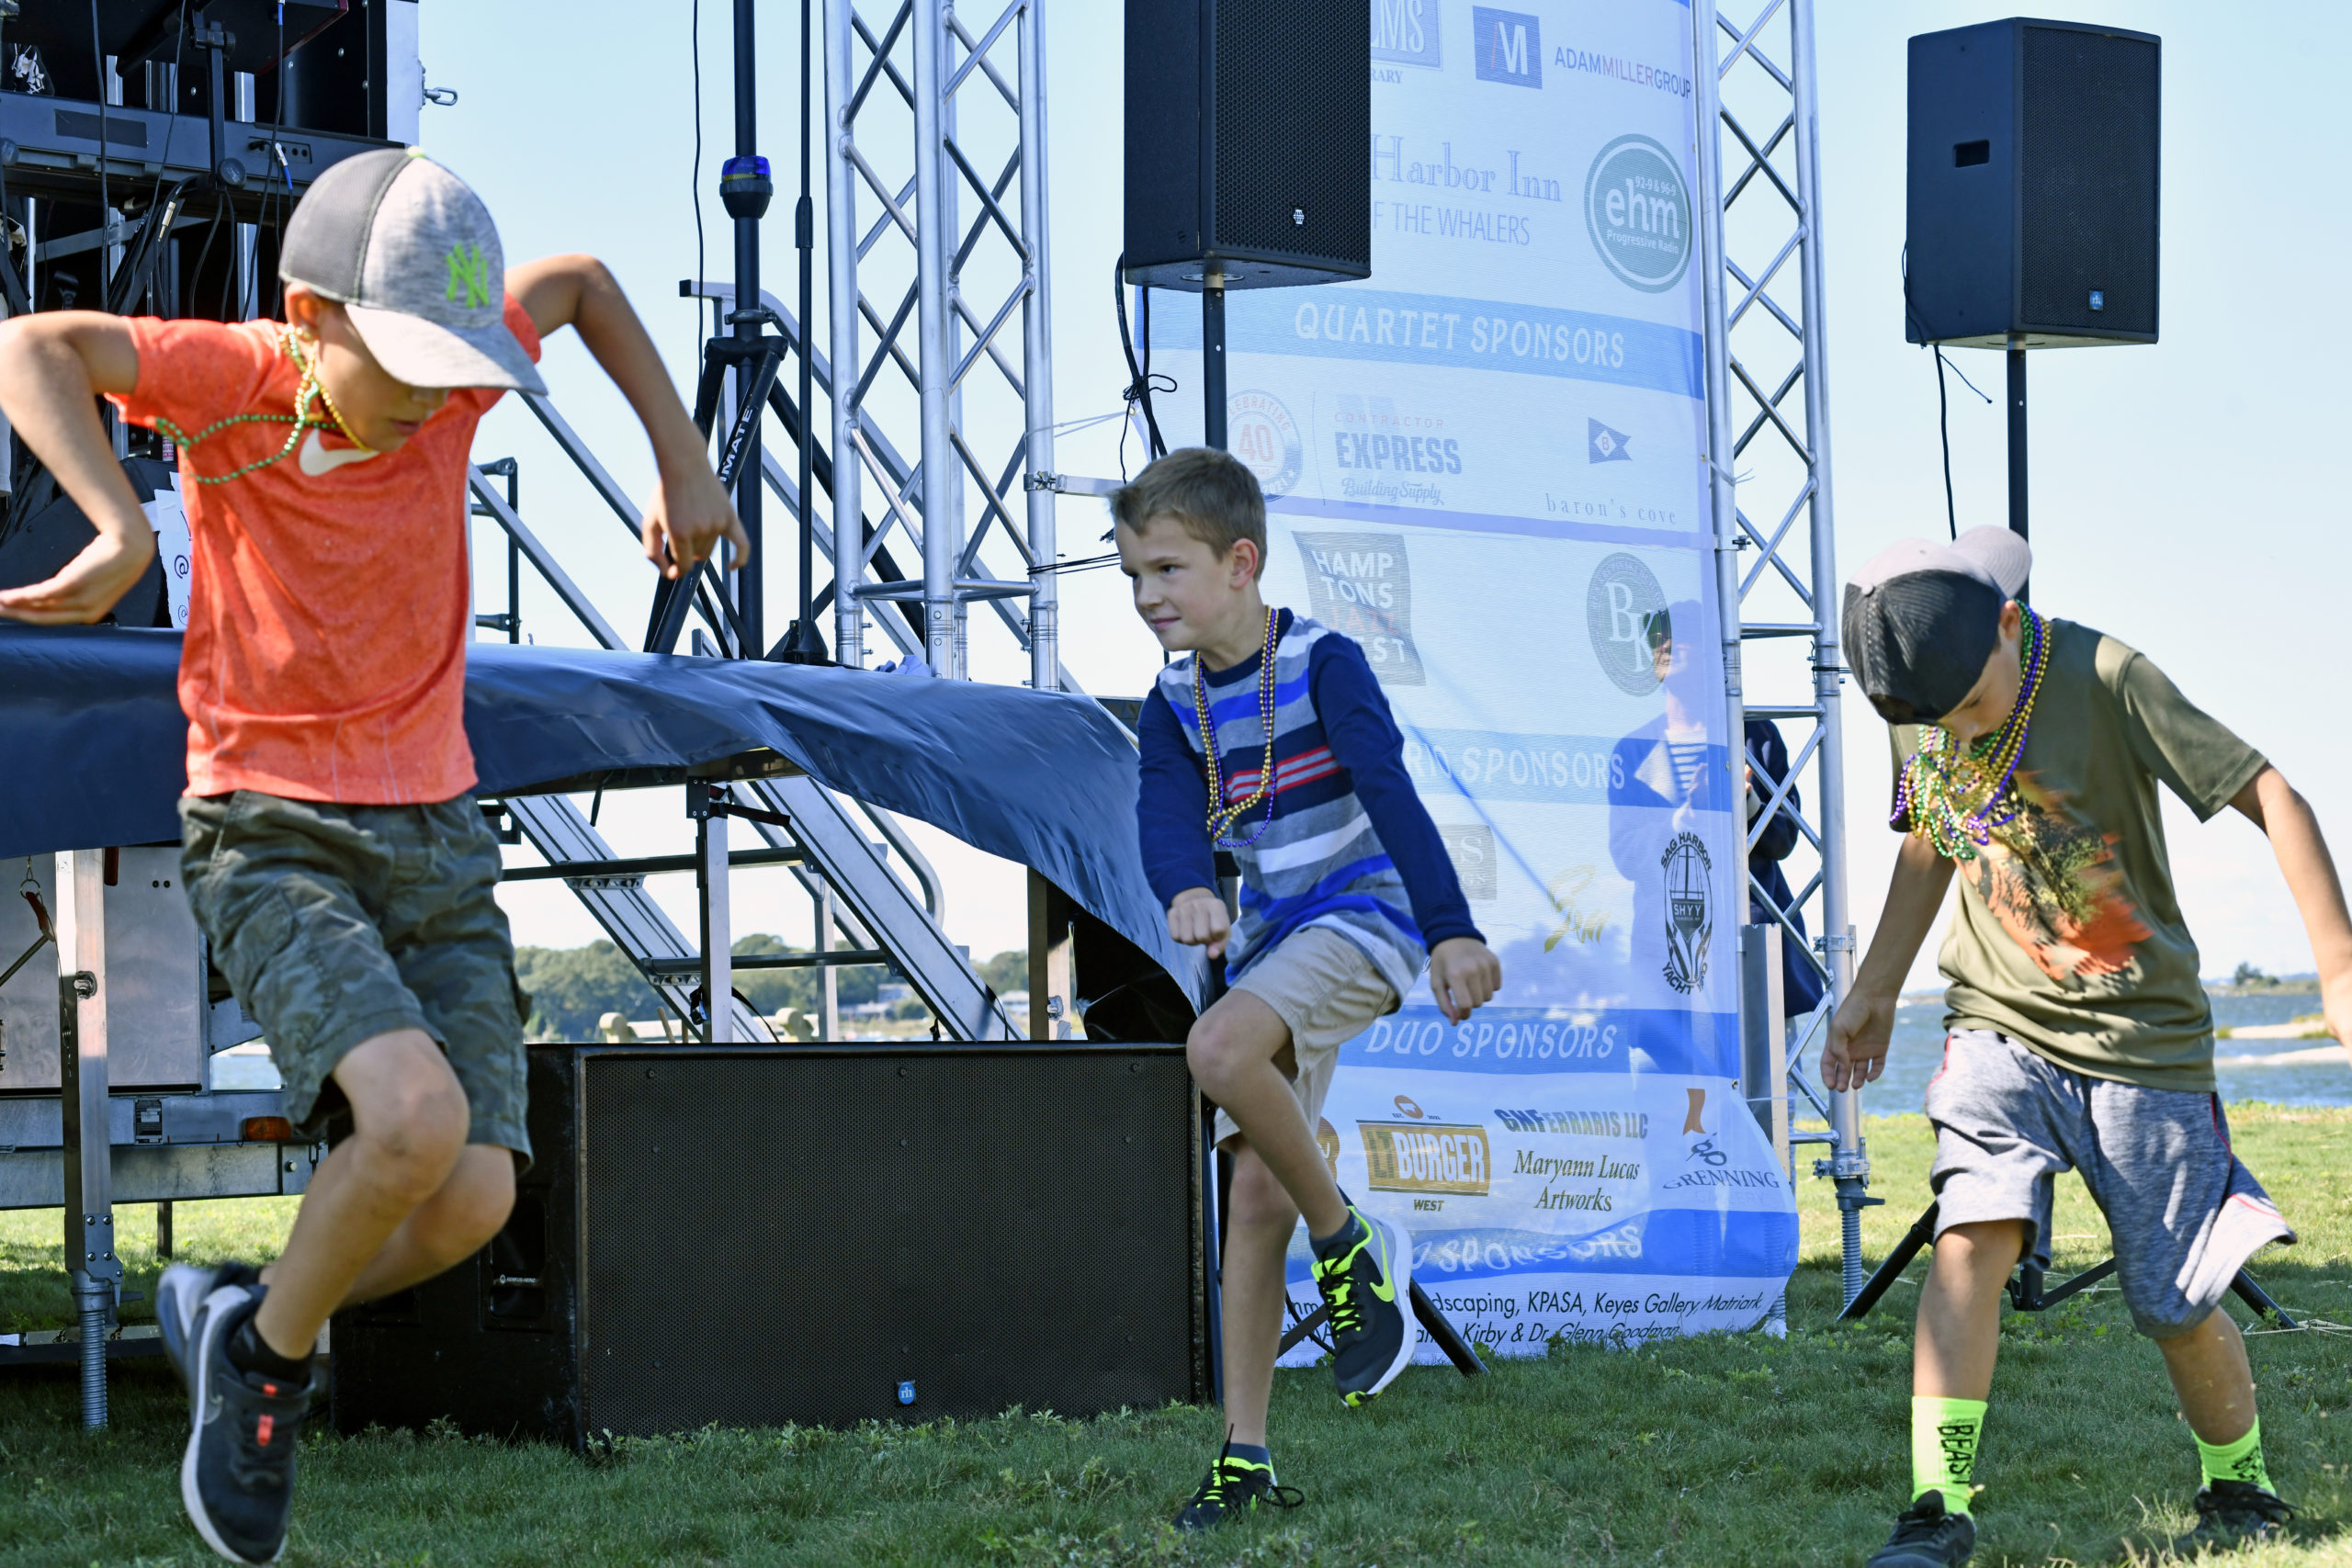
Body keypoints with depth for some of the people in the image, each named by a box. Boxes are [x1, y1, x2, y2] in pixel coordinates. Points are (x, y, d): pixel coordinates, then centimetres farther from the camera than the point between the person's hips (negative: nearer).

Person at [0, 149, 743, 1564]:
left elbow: (582, 281, 16)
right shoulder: (241, 377, -16)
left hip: (436, 834, 5)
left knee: (474, 1201, -9)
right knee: (417, 1117, -28)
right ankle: (273, 1355, 0)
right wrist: (124, 530, -44)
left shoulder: (445, 371, -5)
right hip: (272, 840, -5)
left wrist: (683, 462, 9)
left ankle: (240, 1324, 19)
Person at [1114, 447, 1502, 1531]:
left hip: (1363, 920, -7)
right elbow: (1164, 813, -12)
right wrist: (1186, 892, -35)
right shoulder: (1176, 702, 5)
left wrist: (1453, 931, -31)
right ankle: (1245, 1455, 5)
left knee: (1219, 1050, -33)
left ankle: (1352, 1250, -13)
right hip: (1271, 942, 7)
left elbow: (1392, 796, -21)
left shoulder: (1321, 665, -12)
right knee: (1257, 1188, 2)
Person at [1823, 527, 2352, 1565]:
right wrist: (1874, 991, 22)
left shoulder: (2102, 679, -18)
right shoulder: (1918, 711, -2)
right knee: (1970, 1238, -20)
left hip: (2144, 1035, -3)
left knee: (2177, 1303, 2)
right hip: (2001, 1021, 3)